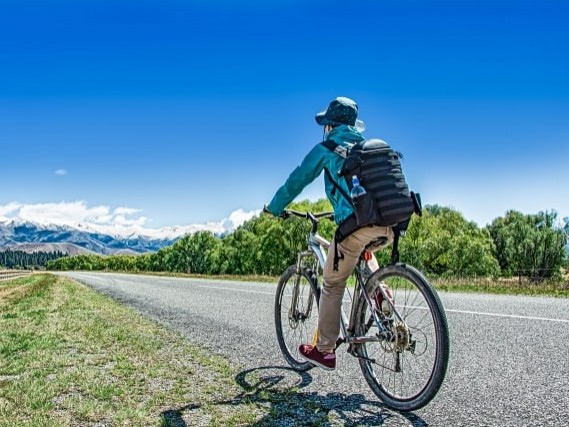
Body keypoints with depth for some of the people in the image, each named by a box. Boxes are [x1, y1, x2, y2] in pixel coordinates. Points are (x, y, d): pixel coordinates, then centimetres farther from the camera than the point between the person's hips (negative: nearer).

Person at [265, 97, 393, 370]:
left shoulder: (327, 147, 10)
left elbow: (297, 179, 13)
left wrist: (274, 207, 28)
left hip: (357, 224, -6)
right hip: (389, 225, 6)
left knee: (332, 285, 9)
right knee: (364, 252, 38)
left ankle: (324, 350, 17)